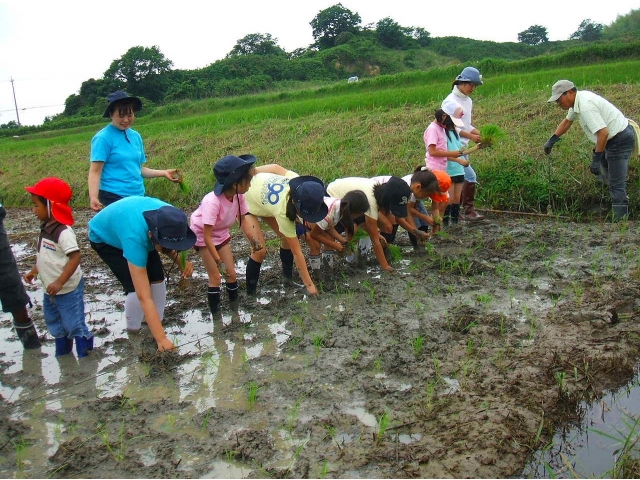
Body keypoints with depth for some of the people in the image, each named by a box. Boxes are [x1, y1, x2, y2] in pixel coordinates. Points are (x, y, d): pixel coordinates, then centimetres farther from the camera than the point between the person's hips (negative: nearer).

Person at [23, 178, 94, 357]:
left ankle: (85, 354, 15)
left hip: (68, 289, -10)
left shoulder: (64, 232, -25)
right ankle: (62, 353, 40)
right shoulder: (45, 228, 4)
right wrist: (34, 270, 12)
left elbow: (75, 258, -28)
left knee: (73, 324, -1)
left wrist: (60, 282, -30)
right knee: (53, 322, 23)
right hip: (50, 289, 10)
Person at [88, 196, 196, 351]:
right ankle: (133, 332, 3)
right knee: (136, 288, -19)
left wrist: (182, 261, -28)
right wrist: (161, 339, -45)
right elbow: (144, 297, -44)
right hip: (103, 237, -5)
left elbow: (171, 247, -6)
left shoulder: (170, 218, -31)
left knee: (157, 277, -5)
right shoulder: (135, 238, -46)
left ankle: (158, 322, 13)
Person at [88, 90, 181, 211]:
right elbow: (95, 171, -13)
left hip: (138, 196, 7)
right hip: (114, 197, -7)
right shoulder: (104, 138, -8)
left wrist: (163, 173, 7)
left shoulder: (136, 136, 12)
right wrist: (93, 198, -26)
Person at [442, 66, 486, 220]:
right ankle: (468, 210, -1)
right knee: (470, 176, -11)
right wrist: (471, 136, -18)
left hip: (462, 147, 9)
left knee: (462, 178, 10)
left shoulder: (468, 101, 15)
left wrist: (481, 134, 3)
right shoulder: (451, 102, -12)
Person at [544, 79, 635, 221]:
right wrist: (552, 140, 19)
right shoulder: (577, 100, 6)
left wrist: (596, 159, -27)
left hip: (620, 139, -11)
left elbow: (603, 132, -32)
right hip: (614, 137, 11)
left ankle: (619, 220, -7)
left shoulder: (586, 106, -27)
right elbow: (567, 121, 23)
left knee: (616, 185, -10)